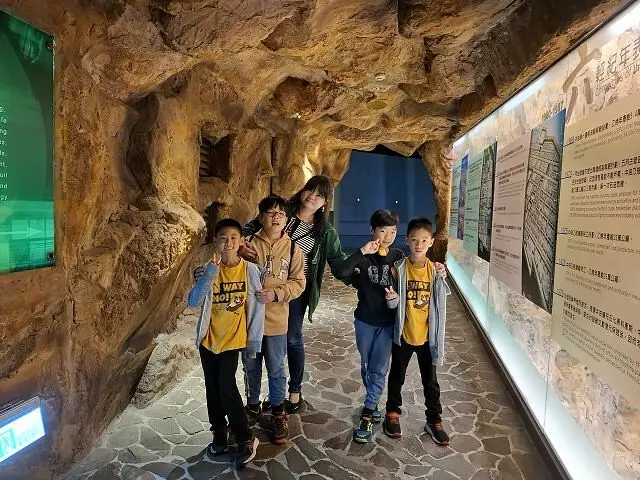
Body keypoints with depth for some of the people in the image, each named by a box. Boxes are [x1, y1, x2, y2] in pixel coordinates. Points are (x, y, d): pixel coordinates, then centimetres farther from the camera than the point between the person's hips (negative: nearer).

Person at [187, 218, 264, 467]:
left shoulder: (250, 270, -11)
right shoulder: (209, 270, -7)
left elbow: (257, 308, -5)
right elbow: (193, 302, -19)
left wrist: (254, 342, -4)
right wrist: (211, 272, -29)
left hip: (232, 340, -3)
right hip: (208, 339, 3)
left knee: (226, 388, -10)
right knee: (213, 389, 14)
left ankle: (246, 440, 9)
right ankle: (219, 434, 36)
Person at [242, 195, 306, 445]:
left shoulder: (292, 249, -4)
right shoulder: (249, 243, -4)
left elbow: (298, 283, -5)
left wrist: (276, 293, -19)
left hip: (276, 320, -1)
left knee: (276, 370, 12)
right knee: (251, 368, 18)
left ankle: (278, 414, 33)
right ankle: (253, 407, 41)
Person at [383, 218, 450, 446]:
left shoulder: (435, 270, -8)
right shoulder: (398, 268, -12)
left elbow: (439, 303, 0)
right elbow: (392, 304, -7)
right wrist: (392, 298, -28)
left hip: (427, 336, 1)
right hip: (403, 335, -1)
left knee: (430, 380, 15)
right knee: (397, 377, 17)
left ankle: (434, 420, 33)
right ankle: (392, 413, 38)